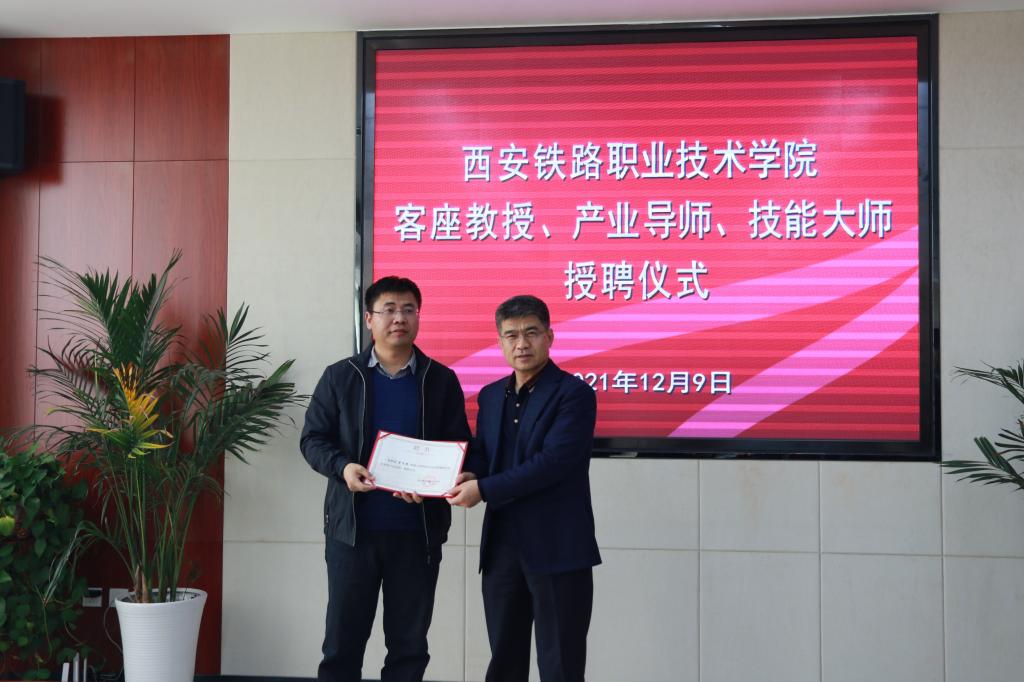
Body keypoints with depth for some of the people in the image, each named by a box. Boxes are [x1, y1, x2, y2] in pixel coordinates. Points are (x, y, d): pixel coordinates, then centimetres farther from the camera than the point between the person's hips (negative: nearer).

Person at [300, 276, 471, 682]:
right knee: (342, 638, 7)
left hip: (418, 530, 1)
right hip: (352, 527, 0)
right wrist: (342, 467, -16)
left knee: (410, 642, 10)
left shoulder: (441, 380, 5)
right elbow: (312, 438, 4)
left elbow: (459, 448, 3)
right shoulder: (340, 376, 4)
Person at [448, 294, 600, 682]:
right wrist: (470, 476, -8)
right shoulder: (491, 396, 13)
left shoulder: (573, 393, -9)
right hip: (501, 547, 7)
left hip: (557, 548, -6)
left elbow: (554, 462, -19)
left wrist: (483, 490, -17)